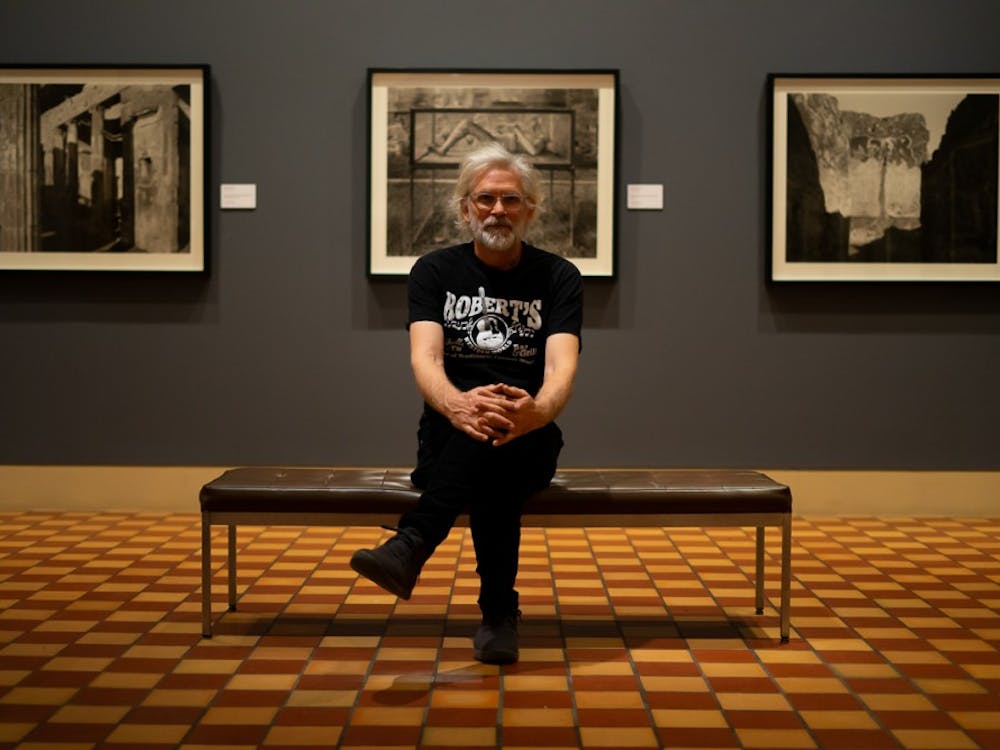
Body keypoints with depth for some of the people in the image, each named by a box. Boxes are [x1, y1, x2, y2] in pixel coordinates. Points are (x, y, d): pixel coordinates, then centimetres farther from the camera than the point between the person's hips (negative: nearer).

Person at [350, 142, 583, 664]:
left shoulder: (557, 277, 3)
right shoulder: (435, 271, 4)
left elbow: (561, 367, -15)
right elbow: (424, 358, -14)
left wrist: (535, 412, -42)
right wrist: (456, 405, -40)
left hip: (529, 442, 0)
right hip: (447, 441, 0)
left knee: (497, 433, -37)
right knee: (478, 427, -37)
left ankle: (410, 546, -47)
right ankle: (499, 611, -39)